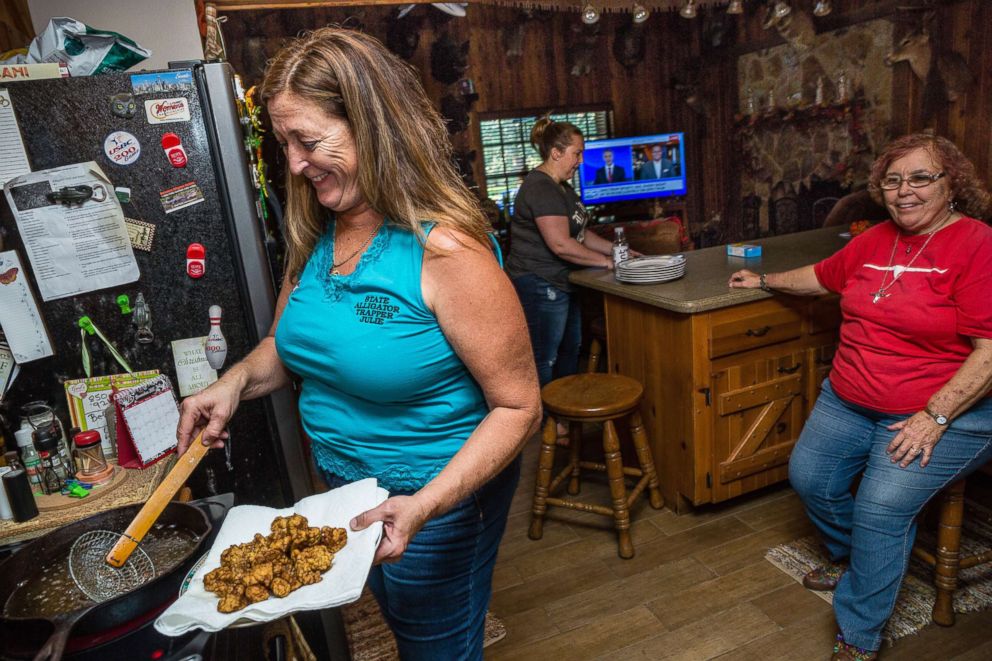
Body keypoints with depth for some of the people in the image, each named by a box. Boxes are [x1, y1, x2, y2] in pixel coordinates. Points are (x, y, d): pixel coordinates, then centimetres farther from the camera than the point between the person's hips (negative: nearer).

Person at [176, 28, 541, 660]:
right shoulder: (314, 235, -4)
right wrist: (236, 381, -10)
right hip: (344, 490, 7)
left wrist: (424, 506, -33)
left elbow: (517, 407, -24)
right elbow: (287, 344, 10)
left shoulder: (444, 248, -27)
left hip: (438, 497, -7)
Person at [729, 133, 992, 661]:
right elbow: (824, 276, 27)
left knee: (880, 509, -21)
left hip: (945, 413, -7)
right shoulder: (877, 240, 8)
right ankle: (851, 558, 35)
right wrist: (764, 281, 38)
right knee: (808, 478, 4)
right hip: (848, 401, 7)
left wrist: (934, 417, -23)